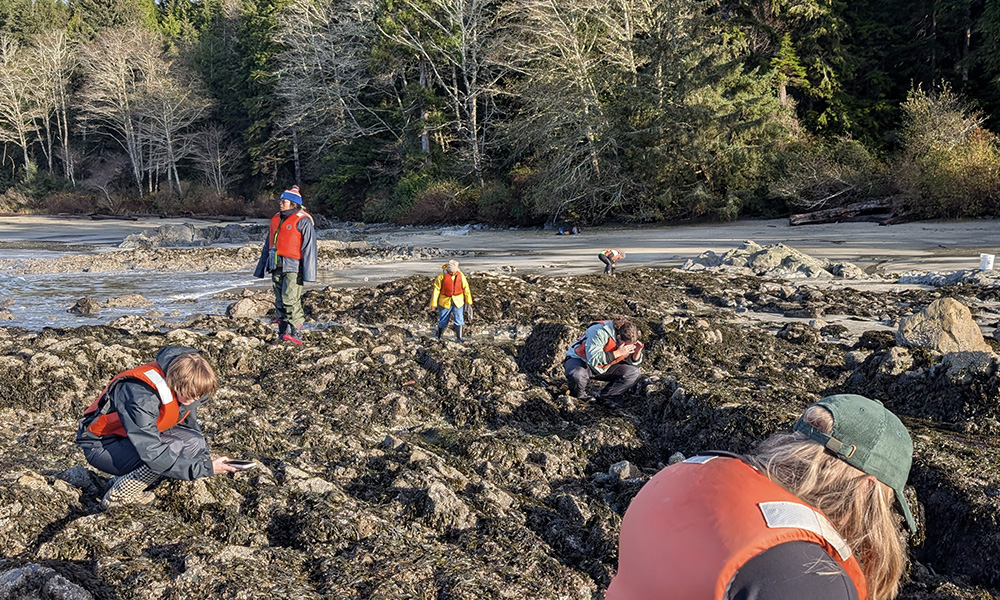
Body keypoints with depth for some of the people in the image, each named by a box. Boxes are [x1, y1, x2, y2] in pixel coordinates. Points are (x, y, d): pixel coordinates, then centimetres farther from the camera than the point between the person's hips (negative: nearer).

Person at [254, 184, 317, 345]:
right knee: (279, 301, 8)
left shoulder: (303, 221, -7)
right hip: (277, 266, 8)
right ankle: (283, 334, 14)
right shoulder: (276, 219, 16)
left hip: (293, 267, -7)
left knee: (290, 299, -14)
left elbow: (309, 247, -11)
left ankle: (296, 334, -10)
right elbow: (267, 245, 22)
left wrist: (308, 271, -17)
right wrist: (261, 268, 22)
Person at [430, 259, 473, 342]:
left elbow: (466, 288, 4)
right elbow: (436, 289, -7)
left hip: (458, 301, 2)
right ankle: (438, 337, 30)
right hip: (445, 301, -2)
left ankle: (459, 337, 7)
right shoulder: (442, 276, -12)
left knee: (459, 319, -3)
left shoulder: (460, 275, -5)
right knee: (443, 320, 9)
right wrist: (434, 303, -6)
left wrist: (469, 302, 9)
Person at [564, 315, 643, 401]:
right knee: (577, 375, -42)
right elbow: (593, 359, -39)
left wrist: (637, 352, -21)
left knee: (634, 373, -10)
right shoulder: (600, 332, -32)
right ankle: (579, 395, -7)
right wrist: (618, 353, -39)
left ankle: (605, 396, 1)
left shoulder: (627, 337, -11)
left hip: (605, 367, 6)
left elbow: (632, 361, 2)